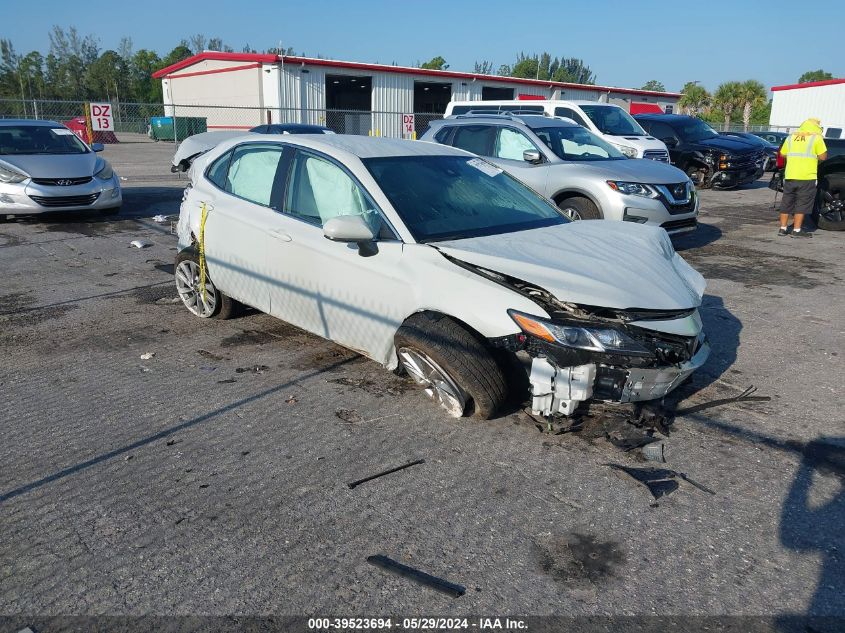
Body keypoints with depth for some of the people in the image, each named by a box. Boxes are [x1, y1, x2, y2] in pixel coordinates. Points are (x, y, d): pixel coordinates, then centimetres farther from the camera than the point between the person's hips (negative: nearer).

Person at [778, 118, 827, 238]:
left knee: (787, 202, 12)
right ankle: (797, 230, -1)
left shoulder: (790, 137, 11)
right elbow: (823, 156, -5)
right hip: (807, 177, -4)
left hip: (790, 176, 4)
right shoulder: (816, 138, -2)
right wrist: (813, 155, 13)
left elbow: (782, 154, 17)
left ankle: (783, 228, 14)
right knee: (802, 204, 0)